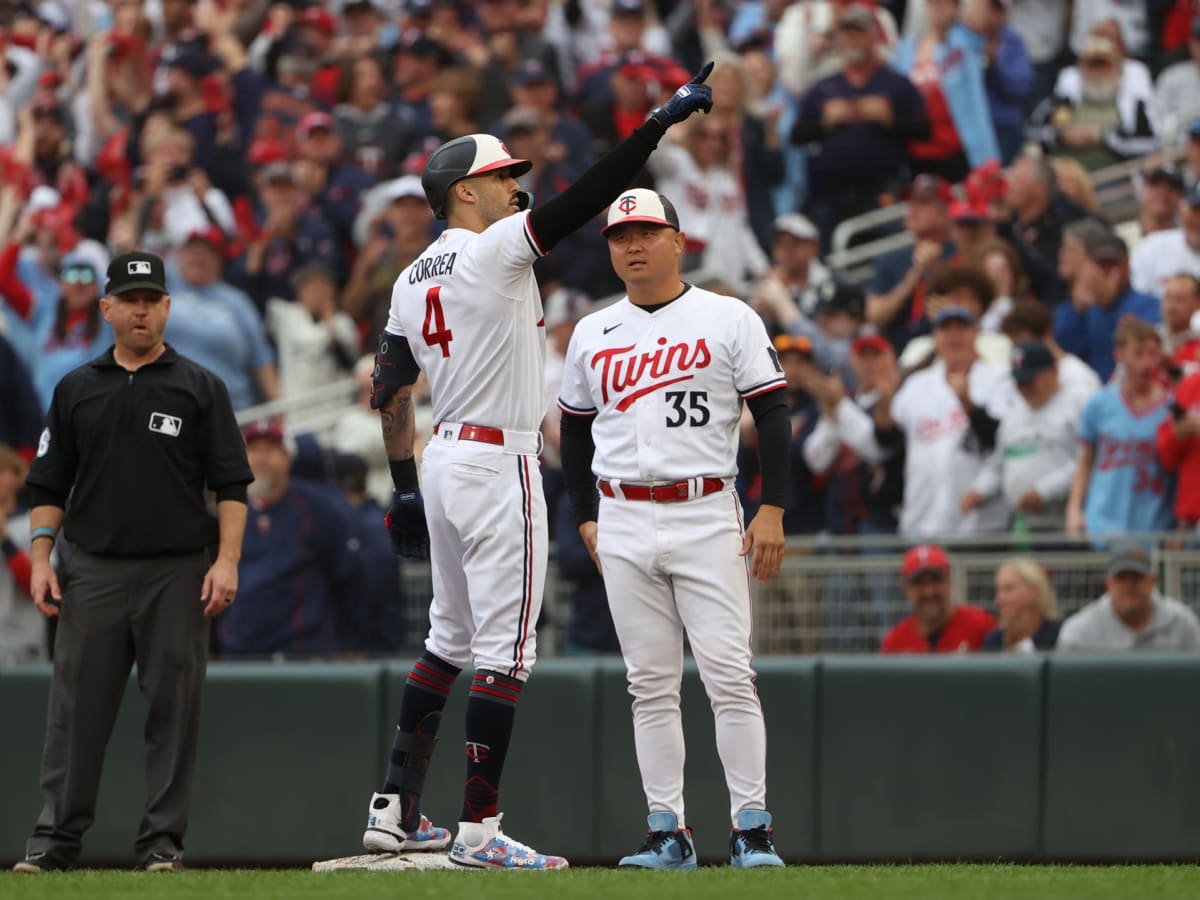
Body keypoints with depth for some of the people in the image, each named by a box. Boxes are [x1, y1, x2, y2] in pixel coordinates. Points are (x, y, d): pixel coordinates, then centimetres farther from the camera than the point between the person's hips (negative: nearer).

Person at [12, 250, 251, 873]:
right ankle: (55, 838, 3)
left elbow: (231, 486, 3)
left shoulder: (200, 389, 7)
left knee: (174, 705, -1)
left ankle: (163, 840, 5)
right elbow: (48, 485, 14)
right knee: (77, 705, -1)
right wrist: (40, 560, 3)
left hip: (176, 573, -1)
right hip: (94, 572, 1)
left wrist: (227, 561, -8)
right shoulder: (77, 390, 13)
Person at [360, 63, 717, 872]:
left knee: (450, 641, 17)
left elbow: (390, 392, 14)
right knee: (504, 650, -7)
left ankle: (394, 810, 16)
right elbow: (589, 196, -20)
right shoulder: (494, 250, -12)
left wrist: (406, 489, 19)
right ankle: (479, 829, -9)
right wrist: (664, 119, -17)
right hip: (498, 464, -9)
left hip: (444, 461, 9)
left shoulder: (413, 280, 12)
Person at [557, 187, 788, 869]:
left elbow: (773, 415, -1)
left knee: (730, 675, -9)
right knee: (652, 684, 3)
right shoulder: (593, 334, 13)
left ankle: (753, 829, -7)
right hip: (624, 525, 4)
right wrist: (585, 517, 12)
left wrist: (773, 510, -9)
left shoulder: (729, 320, 1)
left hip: (707, 519, -4)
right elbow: (576, 429, 21)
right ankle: (668, 832, 5)